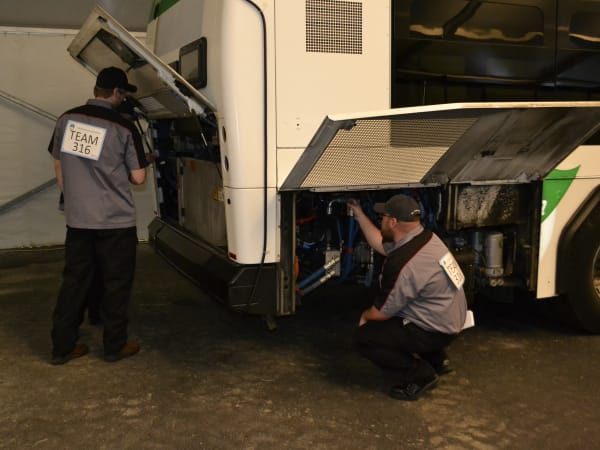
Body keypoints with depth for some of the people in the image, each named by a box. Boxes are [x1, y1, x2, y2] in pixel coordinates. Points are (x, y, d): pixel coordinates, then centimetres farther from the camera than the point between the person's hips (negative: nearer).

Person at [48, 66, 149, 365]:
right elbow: (138, 178, -9)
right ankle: (115, 346, 18)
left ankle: (62, 347, 20)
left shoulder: (66, 119, 1)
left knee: (74, 281, 14)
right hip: (116, 221, -4)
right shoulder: (124, 128, -13)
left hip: (76, 219, 5)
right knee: (116, 284, 9)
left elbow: (58, 166, 12)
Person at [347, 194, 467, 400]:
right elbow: (381, 244, 15)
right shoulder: (425, 237, -3)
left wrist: (365, 316, 4)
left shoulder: (402, 264, -30)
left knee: (363, 338, -7)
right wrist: (359, 215, 17)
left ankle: (420, 376, -2)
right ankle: (436, 359, 28)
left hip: (435, 332, -9)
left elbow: (383, 312, -17)